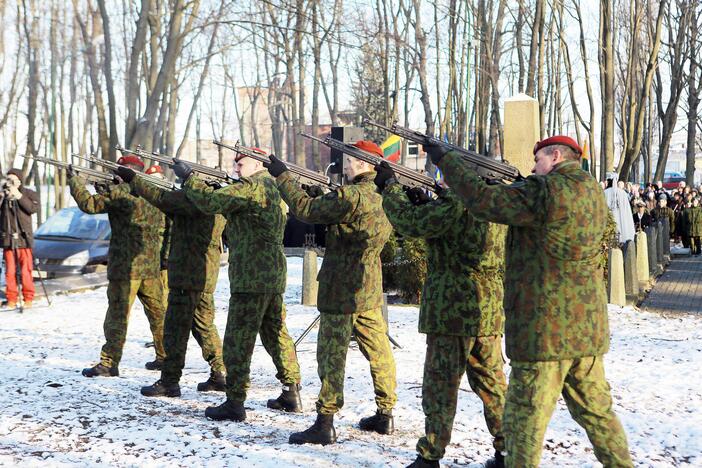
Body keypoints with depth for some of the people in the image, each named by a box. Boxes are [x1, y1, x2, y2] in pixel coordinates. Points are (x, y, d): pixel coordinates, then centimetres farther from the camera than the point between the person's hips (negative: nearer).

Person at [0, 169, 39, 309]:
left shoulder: (29, 193, 3)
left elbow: (34, 208, -14)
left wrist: (19, 196, -18)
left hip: (23, 238, -2)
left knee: (26, 270, -4)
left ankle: (28, 298, 5)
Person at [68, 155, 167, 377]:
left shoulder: (120, 192, -12)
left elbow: (89, 204, -12)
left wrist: (74, 181, 0)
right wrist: (104, 187, 17)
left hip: (125, 265, -6)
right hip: (151, 265, 7)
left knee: (117, 315, -3)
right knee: (157, 313, 13)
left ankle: (109, 363, -1)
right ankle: (165, 356, 20)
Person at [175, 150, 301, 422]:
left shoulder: (252, 187, -13)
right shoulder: (273, 188, 16)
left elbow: (211, 202, -17)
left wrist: (187, 177, -6)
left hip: (251, 277, -9)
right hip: (274, 276, 9)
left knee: (238, 340, -4)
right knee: (276, 334, 16)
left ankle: (234, 403, -3)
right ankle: (292, 394, 22)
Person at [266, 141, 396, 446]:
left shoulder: (350, 196, -20)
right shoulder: (383, 196, 7)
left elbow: (306, 209, -16)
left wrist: (282, 176, -9)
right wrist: (321, 194, 7)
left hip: (341, 291, -8)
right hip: (371, 290, 8)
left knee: (332, 355, -3)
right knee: (378, 351, 13)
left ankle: (325, 424, 0)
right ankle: (385, 415, 21)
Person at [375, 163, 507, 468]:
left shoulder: (455, 203, -17)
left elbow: (408, 222, -11)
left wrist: (389, 185, 2)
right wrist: (427, 204, 13)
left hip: (453, 310, -8)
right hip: (490, 310, 8)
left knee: (441, 385, 1)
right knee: (491, 382, 14)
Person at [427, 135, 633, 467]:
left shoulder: (545, 192, -16)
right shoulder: (593, 194, 11)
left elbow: (482, 200, -16)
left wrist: (444, 159, -5)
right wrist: (523, 186, 11)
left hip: (546, 329, -8)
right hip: (588, 327, 8)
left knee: (525, 418, 1)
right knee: (596, 410, 17)